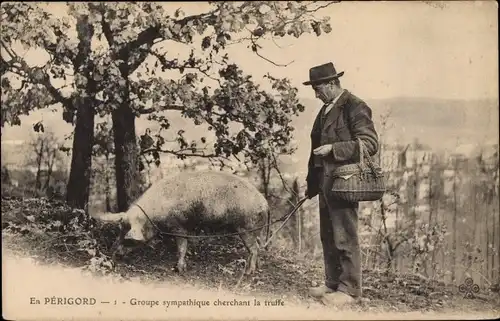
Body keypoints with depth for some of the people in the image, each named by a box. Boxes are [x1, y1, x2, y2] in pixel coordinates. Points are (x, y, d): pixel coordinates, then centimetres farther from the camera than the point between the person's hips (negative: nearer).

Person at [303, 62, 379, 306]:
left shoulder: (355, 107, -10)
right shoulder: (326, 109, 17)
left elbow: (370, 144, -16)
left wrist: (333, 148, -21)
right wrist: (311, 183, 19)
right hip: (325, 183, 9)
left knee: (345, 238, -3)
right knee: (328, 237, 14)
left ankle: (349, 289, 7)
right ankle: (332, 284, 26)